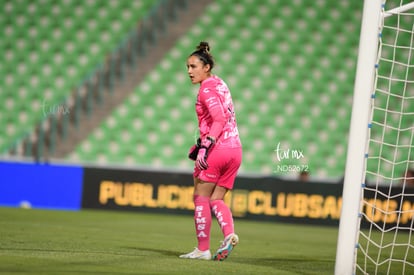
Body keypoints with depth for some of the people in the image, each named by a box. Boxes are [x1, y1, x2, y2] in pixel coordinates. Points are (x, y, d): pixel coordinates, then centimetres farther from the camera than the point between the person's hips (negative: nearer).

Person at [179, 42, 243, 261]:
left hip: (217, 150, -9)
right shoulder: (219, 84, 18)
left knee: (201, 197, 1)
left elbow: (219, 119, -21)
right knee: (216, 199, 11)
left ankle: (202, 249, 2)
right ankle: (229, 234, -13)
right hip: (234, 148, 9)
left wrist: (206, 146, -26)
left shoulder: (207, 87, -9)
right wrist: (201, 144, 25)